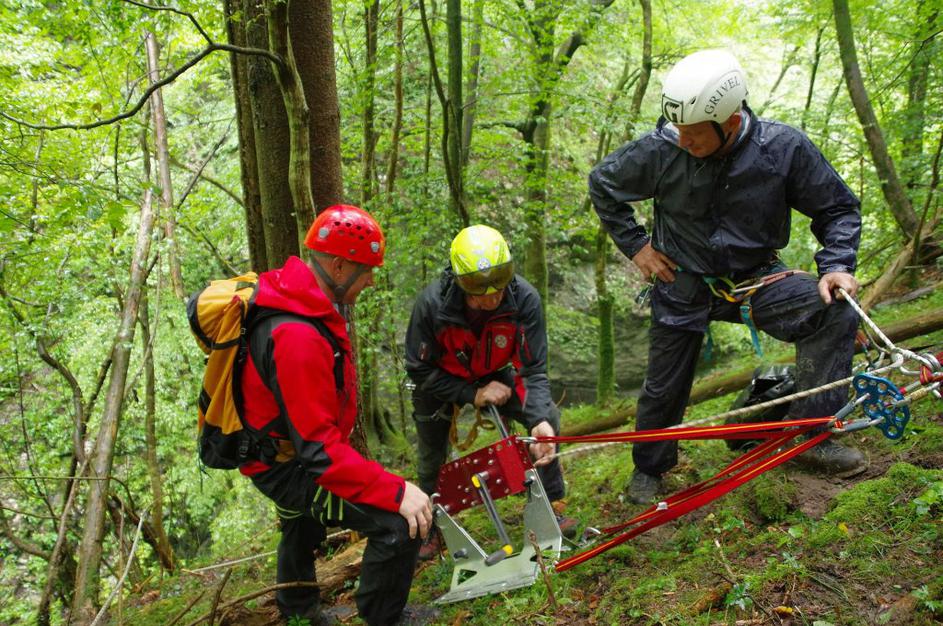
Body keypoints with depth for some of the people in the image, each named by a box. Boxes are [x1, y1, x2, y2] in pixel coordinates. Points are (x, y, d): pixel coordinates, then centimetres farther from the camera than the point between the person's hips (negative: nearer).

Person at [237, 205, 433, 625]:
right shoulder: (299, 338, -35)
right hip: (287, 467, -11)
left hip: (290, 447, 11)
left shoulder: (298, 301, -3)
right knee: (400, 523, -22)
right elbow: (319, 448, -36)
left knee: (304, 525, 35)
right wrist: (396, 492, -35)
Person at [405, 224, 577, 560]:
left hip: (493, 375, 1)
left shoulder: (524, 299, -31)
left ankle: (551, 505, 3)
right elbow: (420, 371, -23)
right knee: (432, 455, 1)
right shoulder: (431, 304, -34)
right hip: (442, 381, -1)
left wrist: (540, 420, -43)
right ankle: (432, 525, 30)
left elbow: (533, 369, -27)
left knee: (546, 417, -17)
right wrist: (472, 395, -30)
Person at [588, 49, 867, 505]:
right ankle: (648, 468, 35)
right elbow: (603, 183, 0)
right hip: (683, 283, 0)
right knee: (663, 387, 8)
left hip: (754, 279, 1)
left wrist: (836, 265, -18)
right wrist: (634, 245, -3)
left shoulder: (784, 147, -18)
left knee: (834, 312, -25)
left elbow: (838, 207, -2)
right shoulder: (661, 148, -19)